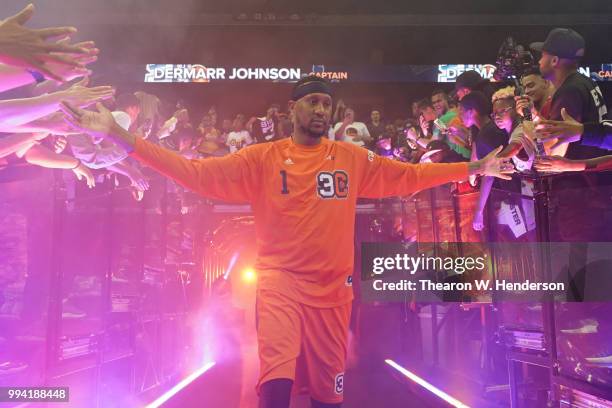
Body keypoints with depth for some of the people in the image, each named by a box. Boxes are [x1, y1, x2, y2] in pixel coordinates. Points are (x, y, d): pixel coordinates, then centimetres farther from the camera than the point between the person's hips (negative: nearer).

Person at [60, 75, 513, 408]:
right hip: (281, 282, -2)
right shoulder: (261, 158, -1)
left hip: (333, 288, 3)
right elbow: (196, 172, -7)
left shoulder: (353, 158, 6)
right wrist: (118, 134, -13)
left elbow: (409, 176, 12)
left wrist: (472, 168, 12)